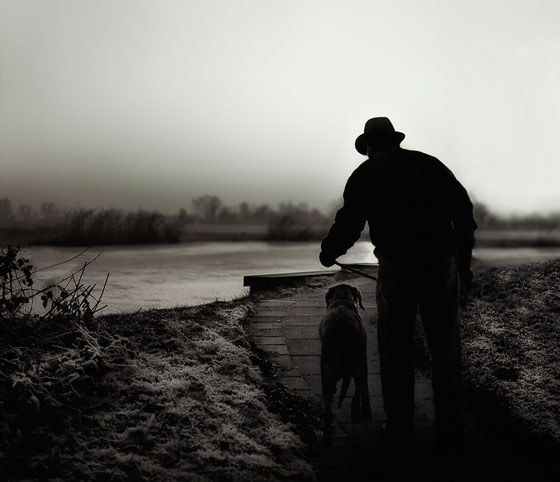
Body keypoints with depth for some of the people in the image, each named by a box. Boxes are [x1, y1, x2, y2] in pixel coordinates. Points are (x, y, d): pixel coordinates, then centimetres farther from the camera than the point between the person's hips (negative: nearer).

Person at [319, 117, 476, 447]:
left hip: (395, 264, -1)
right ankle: (450, 427, 13)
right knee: (445, 345, 9)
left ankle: (400, 425, 14)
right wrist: (463, 263, 12)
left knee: (395, 347, 10)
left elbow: (349, 223, 3)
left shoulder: (365, 174, 9)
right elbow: (464, 211, 8)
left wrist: (328, 253, 21)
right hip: (441, 260, 2)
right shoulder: (430, 163, 14)